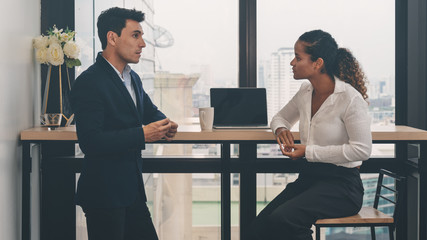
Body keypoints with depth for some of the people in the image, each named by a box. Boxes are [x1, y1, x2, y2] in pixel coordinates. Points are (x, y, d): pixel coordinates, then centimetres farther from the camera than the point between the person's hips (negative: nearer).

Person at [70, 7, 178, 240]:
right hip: (103, 194, -9)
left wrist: (165, 124, 4)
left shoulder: (133, 78, 14)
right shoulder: (88, 83, -15)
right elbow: (90, 141, -23)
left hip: (132, 190, 9)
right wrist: (142, 134, -24)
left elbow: (150, 111, 28)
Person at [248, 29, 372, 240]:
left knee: (282, 219, -29)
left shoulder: (350, 98, -14)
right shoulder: (305, 92, 9)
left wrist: (308, 151, -17)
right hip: (308, 178, 7)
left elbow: (362, 149, -18)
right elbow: (280, 117, 28)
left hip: (341, 183, -7)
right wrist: (280, 129, 0)